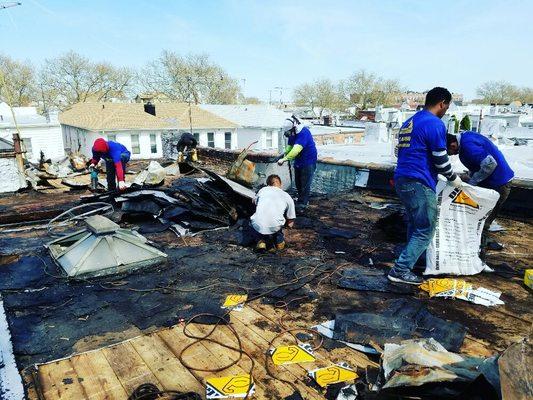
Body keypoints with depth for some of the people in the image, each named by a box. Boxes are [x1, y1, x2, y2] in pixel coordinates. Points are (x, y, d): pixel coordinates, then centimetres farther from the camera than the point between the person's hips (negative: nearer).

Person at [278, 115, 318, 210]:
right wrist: (284, 155, -15)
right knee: (298, 182, 15)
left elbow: (296, 150, -37)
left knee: (305, 183, -5)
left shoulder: (303, 133, -28)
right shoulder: (292, 134, 0)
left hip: (308, 161, -9)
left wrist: (284, 159, -40)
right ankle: (301, 199, 30)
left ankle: (303, 203, 3)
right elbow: (289, 147, 3)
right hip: (298, 161, 9)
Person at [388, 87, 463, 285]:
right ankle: (400, 269, -4)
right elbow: (440, 159, -11)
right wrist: (454, 178, 6)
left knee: (415, 225, 22)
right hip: (419, 183, -9)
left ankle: (412, 259, 33)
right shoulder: (435, 124, -11)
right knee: (426, 230, -2)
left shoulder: (409, 122, 17)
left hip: (402, 179, 10)